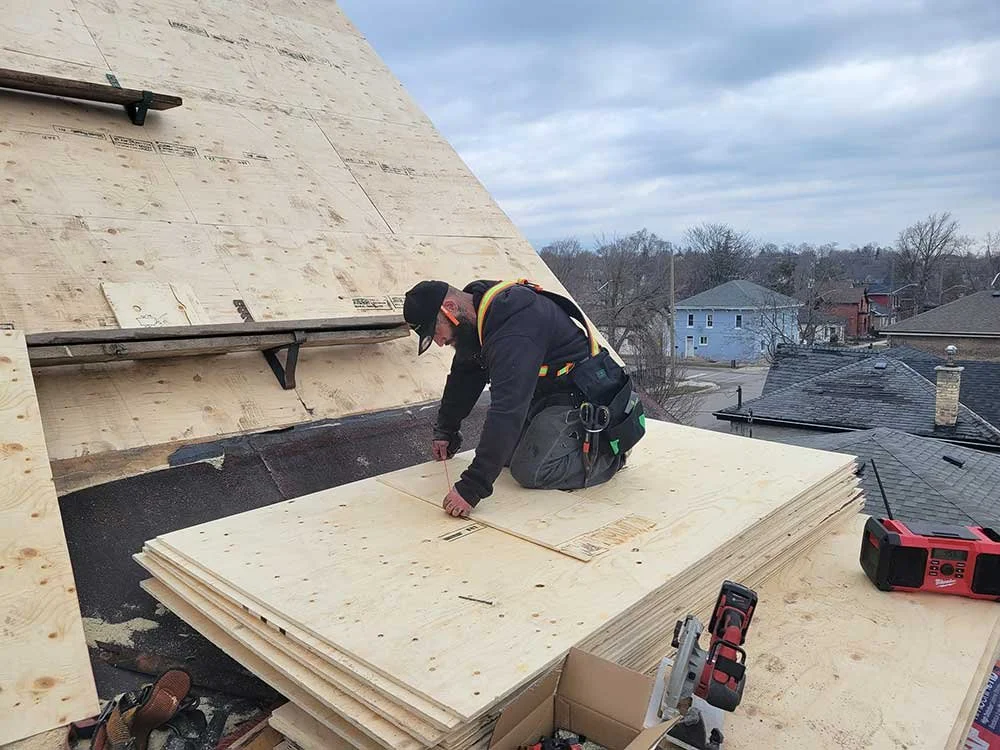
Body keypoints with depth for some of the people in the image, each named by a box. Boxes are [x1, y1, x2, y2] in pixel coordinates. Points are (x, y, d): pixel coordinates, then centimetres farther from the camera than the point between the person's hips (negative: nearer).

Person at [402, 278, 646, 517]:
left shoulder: (514, 329, -32)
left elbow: (507, 411, -39)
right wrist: (444, 431, 19)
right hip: (547, 394, 10)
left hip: (584, 397, -10)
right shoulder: (476, 315, 0)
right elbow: (464, 376, 16)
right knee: (502, 452, 10)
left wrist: (471, 488, -39)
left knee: (529, 471, -21)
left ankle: (607, 454, -2)